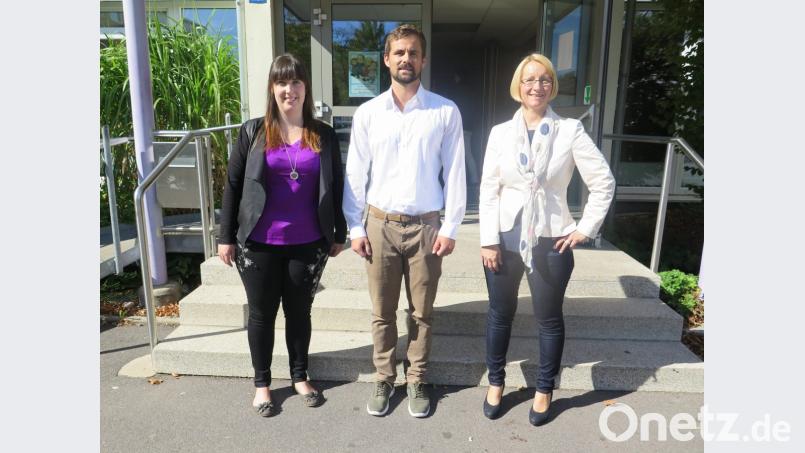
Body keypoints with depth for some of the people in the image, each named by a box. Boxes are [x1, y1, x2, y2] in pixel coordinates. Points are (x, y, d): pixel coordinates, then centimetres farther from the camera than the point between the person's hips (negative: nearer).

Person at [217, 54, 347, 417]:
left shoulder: (324, 136, 2)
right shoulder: (253, 132, 0)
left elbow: (336, 186, 7)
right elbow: (233, 185, 1)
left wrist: (339, 234, 6)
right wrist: (226, 236, -1)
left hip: (307, 244, 1)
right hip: (259, 243, 0)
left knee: (299, 311, 14)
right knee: (262, 313, 11)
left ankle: (300, 377, 32)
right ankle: (262, 383, 29)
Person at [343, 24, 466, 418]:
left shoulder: (446, 112, -2)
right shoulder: (367, 113, 1)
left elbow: (455, 173, -2)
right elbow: (355, 173, 3)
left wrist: (450, 228, -5)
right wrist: (355, 228, -1)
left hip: (426, 226, -1)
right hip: (380, 225, 1)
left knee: (421, 312, 12)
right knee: (382, 312, 12)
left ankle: (417, 381, 31)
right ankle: (384, 379, 31)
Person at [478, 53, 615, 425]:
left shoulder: (570, 130, -4)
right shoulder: (500, 132, 1)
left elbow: (604, 182, -3)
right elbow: (488, 189, -1)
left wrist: (585, 228, -6)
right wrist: (489, 240, -6)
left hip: (550, 241, -1)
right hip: (505, 238, 2)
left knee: (549, 319, 12)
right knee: (500, 314, 13)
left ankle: (544, 390, 32)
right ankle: (495, 382, 34)